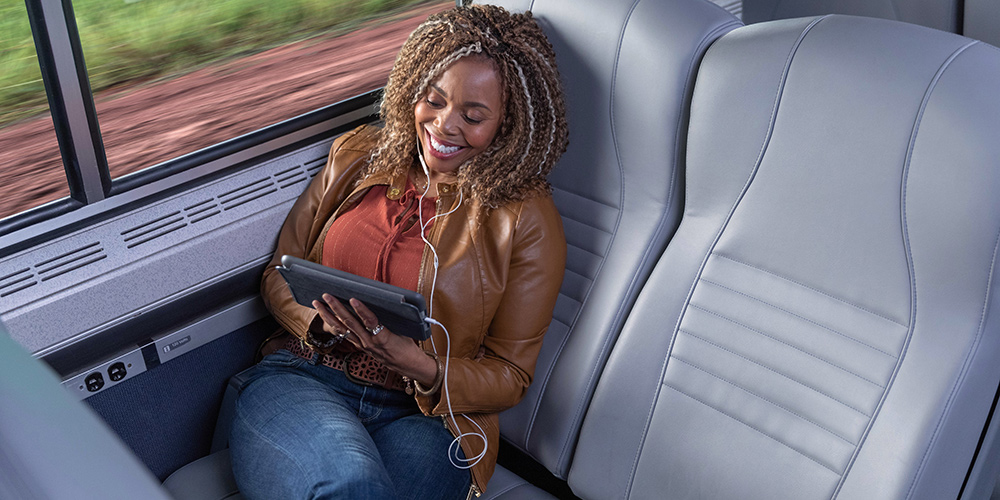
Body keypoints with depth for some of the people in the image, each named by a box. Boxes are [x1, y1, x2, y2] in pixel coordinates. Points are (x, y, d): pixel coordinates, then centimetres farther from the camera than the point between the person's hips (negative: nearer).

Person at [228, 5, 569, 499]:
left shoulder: (527, 220, -1)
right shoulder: (357, 156, 10)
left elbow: (509, 375, 2)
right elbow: (279, 274, 15)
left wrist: (422, 369, -18)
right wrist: (322, 319, -9)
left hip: (423, 417, -1)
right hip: (299, 380, 1)